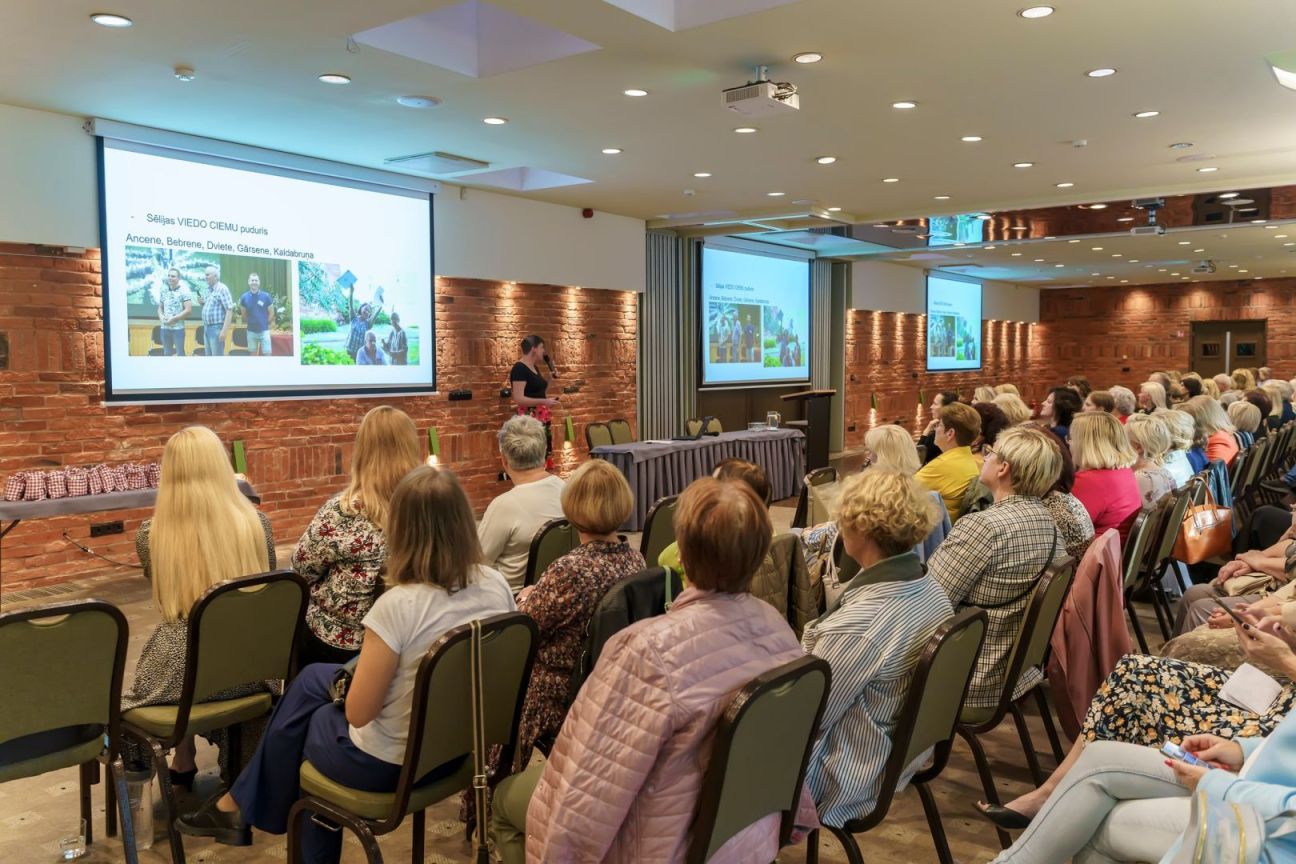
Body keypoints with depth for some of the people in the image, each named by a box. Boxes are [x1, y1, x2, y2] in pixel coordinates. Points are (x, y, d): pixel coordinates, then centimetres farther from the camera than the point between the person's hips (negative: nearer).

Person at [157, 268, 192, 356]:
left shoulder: (184, 291, -7)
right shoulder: (164, 291, 10)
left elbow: (188, 310, -13)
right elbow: (160, 307, 18)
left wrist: (174, 318, -17)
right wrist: (161, 317, -4)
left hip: (178, 328, -6)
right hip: (164, 328, 6)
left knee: (180, 353, -1)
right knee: (166, 354, 12)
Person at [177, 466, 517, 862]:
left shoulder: (398, 605, -29)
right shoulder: (497, 586, -11)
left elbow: (358, 712, -20)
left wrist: (365, 665, 2)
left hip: (389, 762, -6)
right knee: (313, 678, 23)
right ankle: (241, 804, 37)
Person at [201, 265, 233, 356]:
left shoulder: (222, 289, -12)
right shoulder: (209, 290, 14)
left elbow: (229, 310, -18)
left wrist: (224, 330, -23)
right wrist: (203, 303, 3)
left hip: (216, 328, -9)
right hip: (206, 328, 9)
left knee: (217, 356, -6)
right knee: (209, 356, 13)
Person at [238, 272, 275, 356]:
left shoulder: (266, 296, -7)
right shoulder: (244, 297, -2)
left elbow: (271, 313, 2)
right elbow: (244, 314, 11)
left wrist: (264, 323, 6)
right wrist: (251, 322, 10)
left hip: (264, 330, -2)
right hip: (251, 331, 2)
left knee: (267, 354, -5)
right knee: (253, 353, 11)